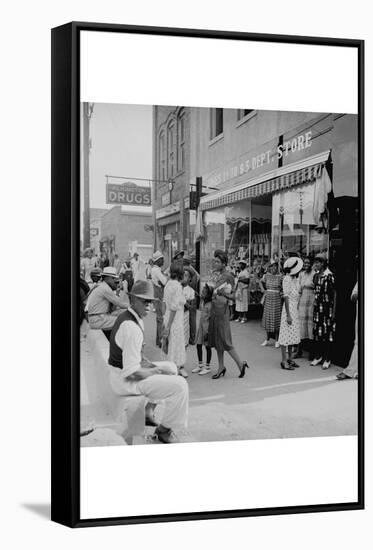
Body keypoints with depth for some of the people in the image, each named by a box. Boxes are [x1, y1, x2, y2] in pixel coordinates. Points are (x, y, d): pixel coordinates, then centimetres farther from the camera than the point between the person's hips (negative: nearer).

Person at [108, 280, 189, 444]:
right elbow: (132, 373, -29)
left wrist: (146, 364, 7)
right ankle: (164, 430, 6)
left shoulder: (126, 316, 4)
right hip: (126, 381, -10)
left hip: (124, 371, 10)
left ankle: (148, 411, 27)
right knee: (180, 385, -13)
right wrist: (157, 371, -13)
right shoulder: (132, 328, -29)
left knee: (171, 367, 24)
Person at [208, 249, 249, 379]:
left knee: (224, 341, -4)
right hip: (213, 310, 8)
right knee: (216, 341, 11)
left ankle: (241, 363, 11)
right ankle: (221, 368, 21)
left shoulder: (228, 276, -12)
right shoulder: (215, 274, 10)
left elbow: (234, 296, -11)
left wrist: (222, 293, -24)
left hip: (222, 311, -8)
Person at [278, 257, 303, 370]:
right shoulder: (287, 279, -14)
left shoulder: (296, 279, 10)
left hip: (295, 308, 8)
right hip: (289, 308, -8)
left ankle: (290, 358, 22)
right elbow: (286, 297, -16)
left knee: (293, 334, 13)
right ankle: (284, 361, 0)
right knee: (286, 334, -4)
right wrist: (288, 315, -18)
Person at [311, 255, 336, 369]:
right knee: (316, 331, 8)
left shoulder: (329, 276, -10)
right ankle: (318, 356, 20)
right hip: (317, 306, 6)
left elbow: (334, 294, -9)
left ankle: (327, 359, 7)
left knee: (327, 333, -1)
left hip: (327, 307, -6)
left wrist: (333, 311, -11)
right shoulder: (316, 276, 9)